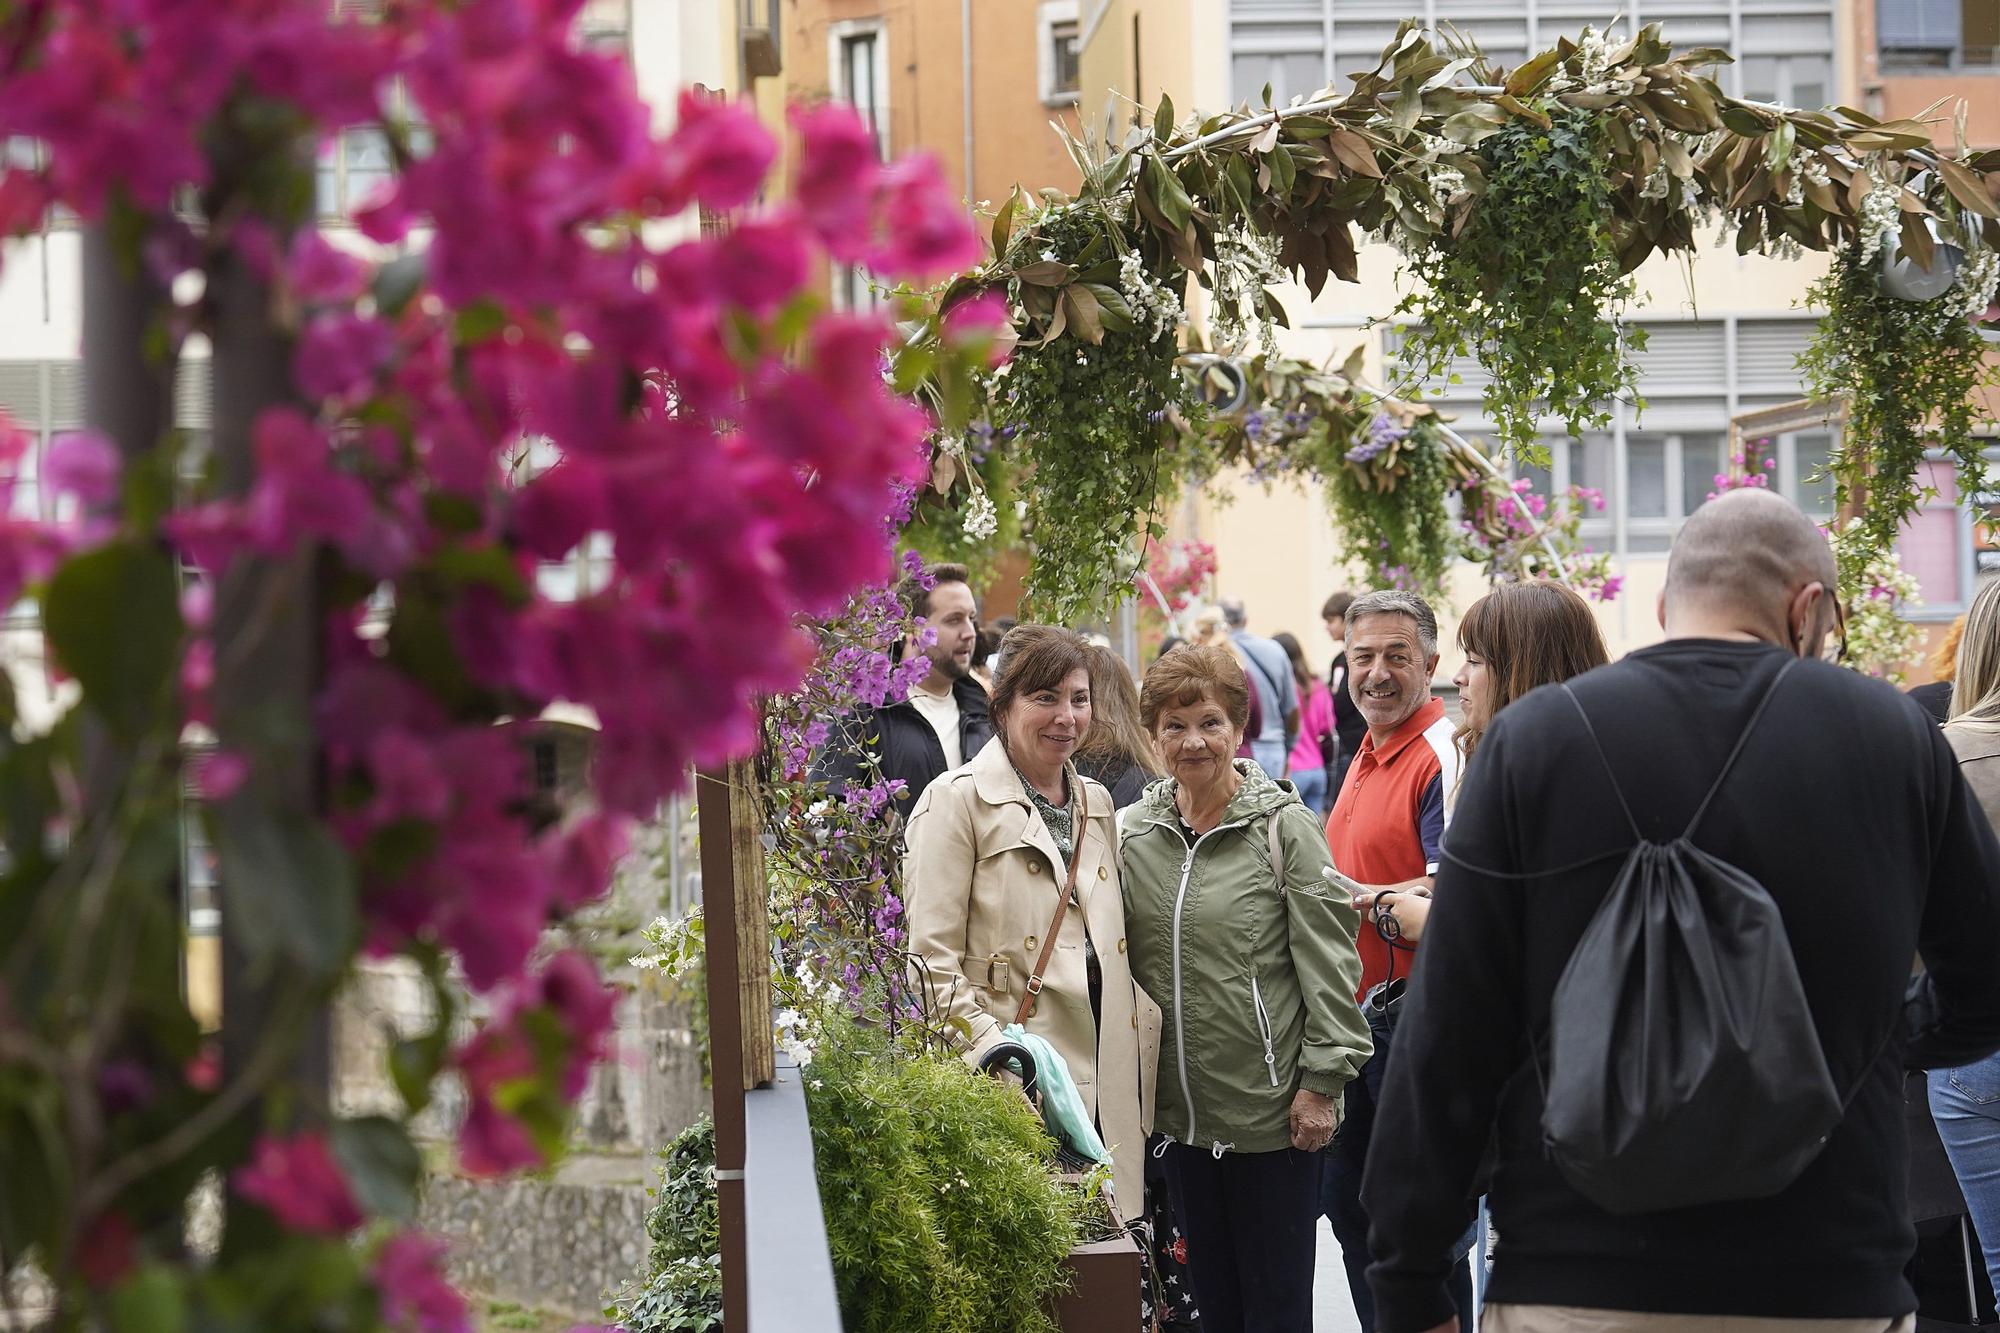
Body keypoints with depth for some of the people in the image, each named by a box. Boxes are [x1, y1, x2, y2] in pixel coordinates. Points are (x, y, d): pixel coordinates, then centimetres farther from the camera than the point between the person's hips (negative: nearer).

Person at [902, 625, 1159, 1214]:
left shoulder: (1096, 802, 18)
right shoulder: (957, 801, -3)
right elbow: (930, 956, -9)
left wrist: (1147, 1044, 12)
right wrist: (991, 1047, -19)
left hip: (1108, 1079, 6)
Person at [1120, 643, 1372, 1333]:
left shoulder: (1286, 827, -8)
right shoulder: (1133, 832, 6)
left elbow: (1328, 964, -9)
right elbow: (1120, 964, 14)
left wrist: (1321, 1082, -12)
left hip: (1270, 1108, -5)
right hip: (1180, 1110, 5)